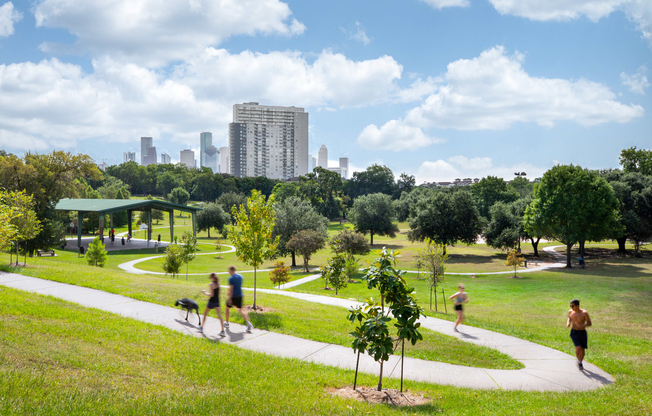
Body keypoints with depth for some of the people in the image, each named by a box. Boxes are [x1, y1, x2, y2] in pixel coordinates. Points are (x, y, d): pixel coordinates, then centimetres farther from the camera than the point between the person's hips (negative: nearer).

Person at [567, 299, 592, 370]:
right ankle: (578, 360, 10)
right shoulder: (570, 311, -4)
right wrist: (568, 323, -3)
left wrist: (583, 325, -31)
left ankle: (581, 362, 36)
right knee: (578, 347, -17)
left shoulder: (584, 313, -15)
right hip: (574, 332, 0)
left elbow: (590, 323, -12)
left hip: (582, 332, 0)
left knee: (582, 349, 10)